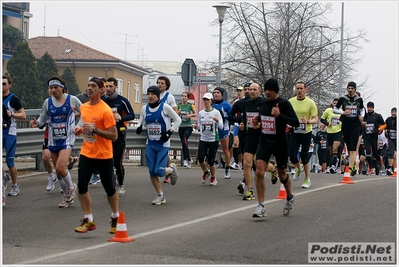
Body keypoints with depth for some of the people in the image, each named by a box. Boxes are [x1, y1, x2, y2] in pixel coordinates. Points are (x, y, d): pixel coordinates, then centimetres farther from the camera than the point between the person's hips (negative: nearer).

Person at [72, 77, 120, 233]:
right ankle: (88, 221, 3)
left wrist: (94, 129, -26)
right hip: (86, 154, 5)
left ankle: (115, 219, 29)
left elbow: (114, 136, -18)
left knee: (109, 188, 9)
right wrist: (79, 129, 2)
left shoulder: (105, 110, -16)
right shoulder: (84, 107, 6)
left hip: (104, 156, -5)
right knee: (82, 186, -6)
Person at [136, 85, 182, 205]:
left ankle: (172, 169, 22)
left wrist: (169, 132, -11)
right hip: (150, 144, 5)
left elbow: (178, 120, -3)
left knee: (159, 171, -12)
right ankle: (160, 195, 19)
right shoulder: (144, 109, 3)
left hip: (163, 145, -5)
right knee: (152, 172, 3)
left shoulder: (165, 107, -11)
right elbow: (141, 122, 16)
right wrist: (139, 127, -7)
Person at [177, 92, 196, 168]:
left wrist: (190, 115, -14)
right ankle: (189, 159, 23)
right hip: (181, 126, 4)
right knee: (183, 143, 8)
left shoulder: (191, 105, -2)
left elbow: (195, 114, 5)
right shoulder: (178, 105, 5)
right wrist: (178, 112, -13)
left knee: (184, 141, -22)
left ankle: (185, 159, -21)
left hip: (188, 126, -4)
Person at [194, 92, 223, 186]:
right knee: (200, 158, -13)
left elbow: (221, 127, -5)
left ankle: (213, 178, 23)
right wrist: (196, 126, -7)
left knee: (210, 160, -3)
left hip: (213, 139, -3)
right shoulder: (201, 113, 6)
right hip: (203, 139, 3)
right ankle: (206, 172, 18)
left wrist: (218, 121, -25)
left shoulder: (216, 112, -4)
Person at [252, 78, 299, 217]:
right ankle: (261, 206, -11)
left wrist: (279, 115, -28)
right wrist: (259, 124, 4)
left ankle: (290, 197, 43)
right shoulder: (263, 104, 5)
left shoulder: (284, 104, -12)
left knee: (282, 173, 13)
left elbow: (296, 123, -18)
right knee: (259, 172, -14)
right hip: (264, 142, 4)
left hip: (280, 143, -4)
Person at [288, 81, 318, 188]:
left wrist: (308, 121, -28)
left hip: (306, 133, -2)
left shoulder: (310, 103, -7)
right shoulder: (291, 101, 1)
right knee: (292, 156, -6)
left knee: (304, 157, 0)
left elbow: (316, 119, -9)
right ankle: (298, 169, 29)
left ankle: (307, 179, 19)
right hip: (294, 133, 2)